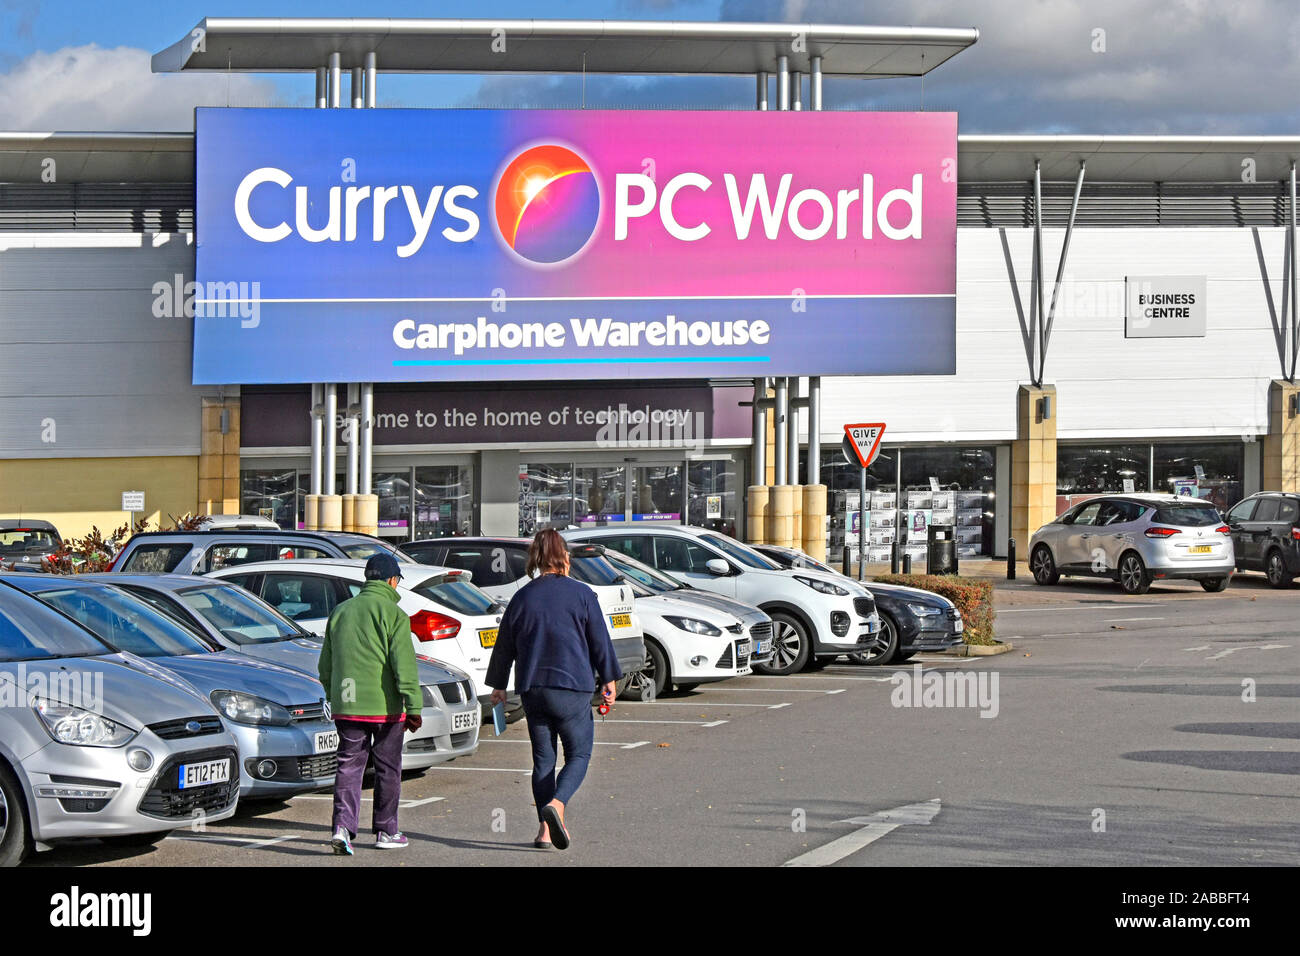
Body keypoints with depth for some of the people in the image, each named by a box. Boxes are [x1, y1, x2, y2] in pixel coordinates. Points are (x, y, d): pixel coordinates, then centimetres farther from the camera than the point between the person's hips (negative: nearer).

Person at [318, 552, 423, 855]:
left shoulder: (341, 611, 11)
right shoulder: (393, 614, -7)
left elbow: (326, 665, 17)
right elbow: (404, 663, -14)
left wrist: (334, 698, 28)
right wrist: (413, 706, -14)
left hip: (346, 706, 4)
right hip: (385, 705, -4)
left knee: (349, 766, 4)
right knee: (388, 768, 8)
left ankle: (343, 826, -14)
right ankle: (386, 832, 15)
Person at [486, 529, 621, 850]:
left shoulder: (522, 597, 6)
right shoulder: (581, 594, -4)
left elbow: (504, 646, 12)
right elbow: (600, 642, -2)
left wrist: (499, 685, 23)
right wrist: (609, 679, 7)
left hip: (532, 688, 3)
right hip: (572, 686, -3)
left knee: (543, 758, 10)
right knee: (579, 754, 4)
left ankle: (546, 828, 5)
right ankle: (556, 804, -22)